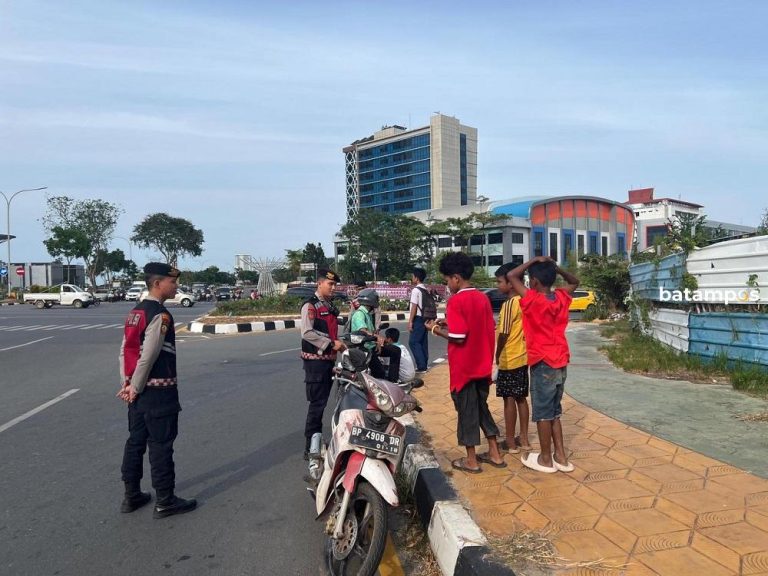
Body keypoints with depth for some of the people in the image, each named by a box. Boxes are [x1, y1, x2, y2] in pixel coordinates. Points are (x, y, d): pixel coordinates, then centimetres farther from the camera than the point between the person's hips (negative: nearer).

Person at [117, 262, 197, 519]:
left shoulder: (135, 312, 11)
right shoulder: (160, 315, -17)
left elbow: (125, 350, 10)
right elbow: (148, 356, -21)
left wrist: (126, 384, 8)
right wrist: (135, 387, -11)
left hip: (138, 391, 9)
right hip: (158, 391, -9)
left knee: (135, 441, 16)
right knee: (161, 446, 0)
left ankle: (131, 496, 27)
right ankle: (165, 501, 10)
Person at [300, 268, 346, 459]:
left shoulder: (330, 305, 17)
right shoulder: (310, 305, -11)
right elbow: (307, 333, -21)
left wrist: (339, 342, 10)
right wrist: (331, 344, -21)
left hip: (329, 359, 9)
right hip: (315, 360, -9)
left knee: (322, 402, 15)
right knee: (317, 404, -7)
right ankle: (310, 447, -1)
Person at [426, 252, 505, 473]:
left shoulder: (456, 300, -17)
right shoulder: (483, 298, 5)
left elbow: (458, 337, -22)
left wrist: (436, 329, -5)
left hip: (464, 367, -7)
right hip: (482, 365, 7)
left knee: (466, 411, 5)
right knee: (482, 407, 19)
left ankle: (471, 460, 15)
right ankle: (495, 454, 25)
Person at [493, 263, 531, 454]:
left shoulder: (509, 304, -18)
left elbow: (504, 334, -18)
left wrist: (497, 355, -5)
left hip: (509, 359, -8)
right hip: (523, 357, 8)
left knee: (509, 400, 0)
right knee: (521, 398, 14)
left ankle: (510, 442, 8)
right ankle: (523, 439, 22)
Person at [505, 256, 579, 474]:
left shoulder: (533, 300, -16)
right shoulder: (562, 298, 1)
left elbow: (511, 276, -13)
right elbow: (574, 282, 22)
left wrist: (534, 260, -6)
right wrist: (555, 267, 6)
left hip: (543, 364, -7)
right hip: (560, 363, 7)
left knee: (543, 413, 5)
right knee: (553, 412, 17)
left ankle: (546, 459, 15)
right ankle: (561, 457, 20)